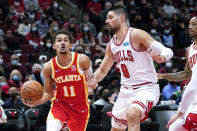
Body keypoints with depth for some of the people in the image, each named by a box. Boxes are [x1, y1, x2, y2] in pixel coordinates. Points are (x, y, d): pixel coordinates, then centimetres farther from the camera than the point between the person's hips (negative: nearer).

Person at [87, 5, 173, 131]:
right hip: (126, 91, 8)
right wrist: (94, 79, -2)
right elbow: (103, 70, 21)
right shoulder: (111, 45, 9)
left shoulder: (136, 34, -13)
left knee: (132, 114, -35)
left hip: (146, 89, -8)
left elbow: (168, 51, -19)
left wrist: (162, 57, -43)